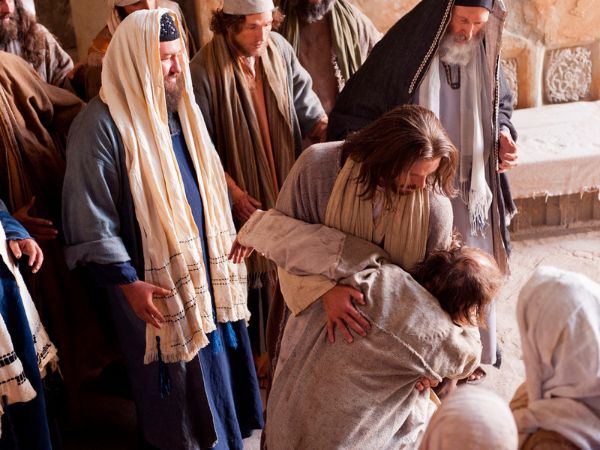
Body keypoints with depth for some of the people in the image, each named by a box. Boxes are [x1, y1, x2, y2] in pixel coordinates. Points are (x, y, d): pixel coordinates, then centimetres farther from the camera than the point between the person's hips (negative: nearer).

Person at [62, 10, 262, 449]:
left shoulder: (179, 107, 6)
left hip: (206, 265, 7)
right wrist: (128, 282, -19)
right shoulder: (102, 125, -20)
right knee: (178, 378, 10)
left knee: (217, 358, 19)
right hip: (156, 281, -7)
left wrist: (226, 244, 17)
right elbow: (89, 222, -18)